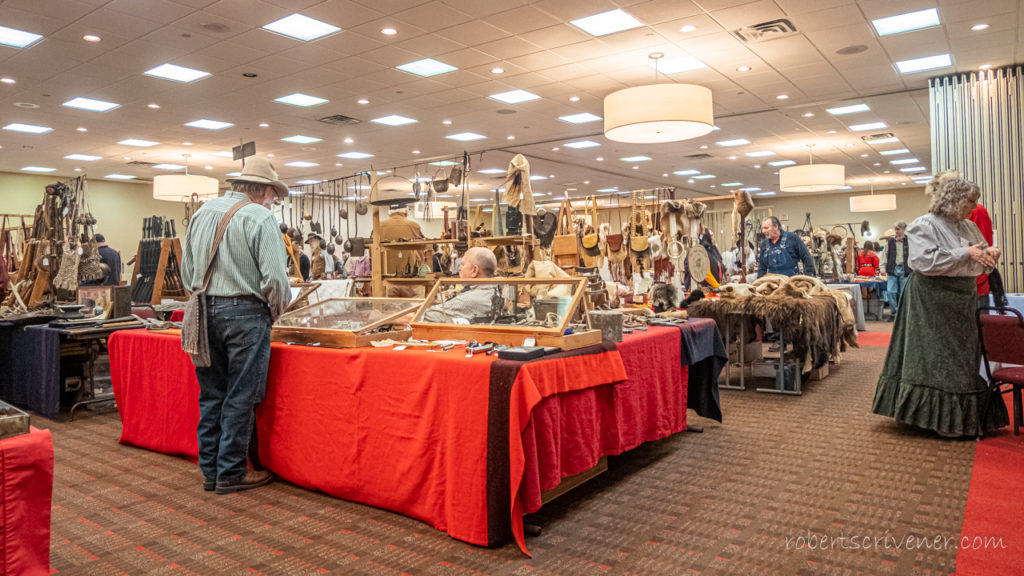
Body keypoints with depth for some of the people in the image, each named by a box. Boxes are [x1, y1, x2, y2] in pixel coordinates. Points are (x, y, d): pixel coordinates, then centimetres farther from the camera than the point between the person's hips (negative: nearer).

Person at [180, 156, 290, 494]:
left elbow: (186, 269, 15)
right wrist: (275, 311, 1)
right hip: (244, 313, -7)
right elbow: (274, 278, -16)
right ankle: (230, 474, 10)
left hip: (204, 311, 7)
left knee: (211, 395, 14)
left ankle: (210, 470, 23)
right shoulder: (259, 218, -11)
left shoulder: (202, 213, 11)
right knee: (240, 398, 2)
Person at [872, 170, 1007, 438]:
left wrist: (990, 254, -4)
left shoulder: (969, 227, 12)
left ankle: (962, 416, 25)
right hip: (933, 303, -8)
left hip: (963, 303, 8)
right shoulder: (924, 226, -11)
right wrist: (966, 253, -22)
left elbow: (981, 263, 19)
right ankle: (938, 418, 8)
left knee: (964, 359, 13)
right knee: (935, 359, -2)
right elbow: (926, 262, -24)